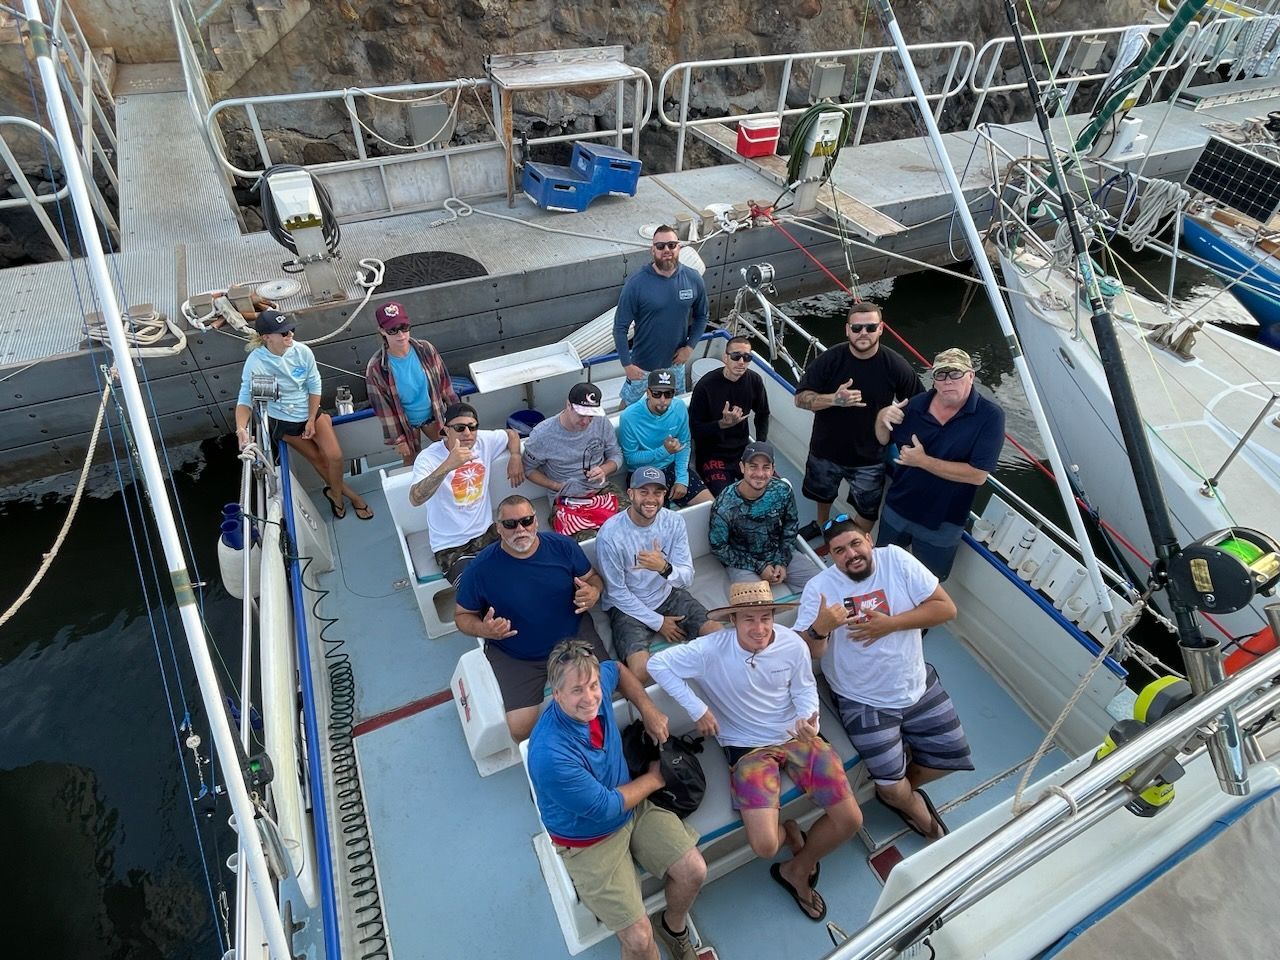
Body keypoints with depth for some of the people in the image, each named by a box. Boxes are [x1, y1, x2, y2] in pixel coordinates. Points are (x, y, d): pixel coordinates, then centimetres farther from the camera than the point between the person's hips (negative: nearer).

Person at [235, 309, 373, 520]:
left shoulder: (302, 351, -18)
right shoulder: (256, 362, -24)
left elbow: (314, 386, -8)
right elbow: (246, 398, -24)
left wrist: (311, 421, -9)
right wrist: (241, 428, -43)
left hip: (311, 412, 2)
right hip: (284, 421, -1)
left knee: (335, 456, -13)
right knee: (318, 459, 8)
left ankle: (335, 493, 15)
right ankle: (349, 494, 28)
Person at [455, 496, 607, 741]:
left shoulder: (562, 546, -9)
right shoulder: (480, 568, -14)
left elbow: (592, 578, 6)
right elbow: (462, 615, -1)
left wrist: (594, 592, -19)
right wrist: (483, 630, -24)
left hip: (574, 636, 2)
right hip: (514, 655, -2)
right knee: (521, 728, -17)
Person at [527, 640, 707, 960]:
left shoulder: (597, 686, -19)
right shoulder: (550, 755, -36)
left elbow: (617, 669, 9)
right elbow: (605, 808, -22)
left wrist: (648, 709, -5)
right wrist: (654, 779, -8)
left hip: (634, 807, 6)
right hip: (588, 840, -6)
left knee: (694, 871, -3)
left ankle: (674, 926, 28)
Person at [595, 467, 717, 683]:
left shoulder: (674, 522, -11)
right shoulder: (610, 534, -22)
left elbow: (687, 579, -13)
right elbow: (617, 592, -13)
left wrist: (665, 568, -36)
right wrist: (658, 622, -10)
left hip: (668, 595, 4)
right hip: (628, 606, -4)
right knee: (640, 672, -27)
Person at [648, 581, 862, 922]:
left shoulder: (793, 644, -13)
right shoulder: (712, 650, -22)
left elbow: (804, 689, 3)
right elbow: (657, 664, -17)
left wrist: (809, 718, -19)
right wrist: (698, 709, -17)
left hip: (797, 737, 3)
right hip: (748, 747, -3)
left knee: (850, 820, -3)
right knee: (765, 846, -17)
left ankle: (797, 871, 25)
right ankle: (788, 831, 23)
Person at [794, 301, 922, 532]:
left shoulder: (896, 366, -18)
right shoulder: (828, 360, -18)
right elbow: (800, 398, -17)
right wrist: (834, 399, -32)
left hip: (869, 458, -1)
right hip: (825, 451, 1)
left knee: (868, 511, 17)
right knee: (823, 495, 28)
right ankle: (822, 526, 59)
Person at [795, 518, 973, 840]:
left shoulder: (896, 559, -10)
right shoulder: (819, 587, -16)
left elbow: (946, 608, -10)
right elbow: (806, 651, -17)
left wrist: (889, 624, -21)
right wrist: (820, 628, -40)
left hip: (918, 685, 4)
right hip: (864, 701, -3)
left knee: (952, 754, 11)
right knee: (891, 785, -7)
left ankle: (902, 787, 38)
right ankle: (913, 805, 31)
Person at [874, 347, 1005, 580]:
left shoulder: (990, 416, -20)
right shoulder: (917, 404, -9)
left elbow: (978, 475, -26)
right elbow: (883, 440, 6)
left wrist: (923, 461, -25)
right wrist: (882, 418, -16)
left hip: (941, 524, -3)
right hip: (896, 510, 4)